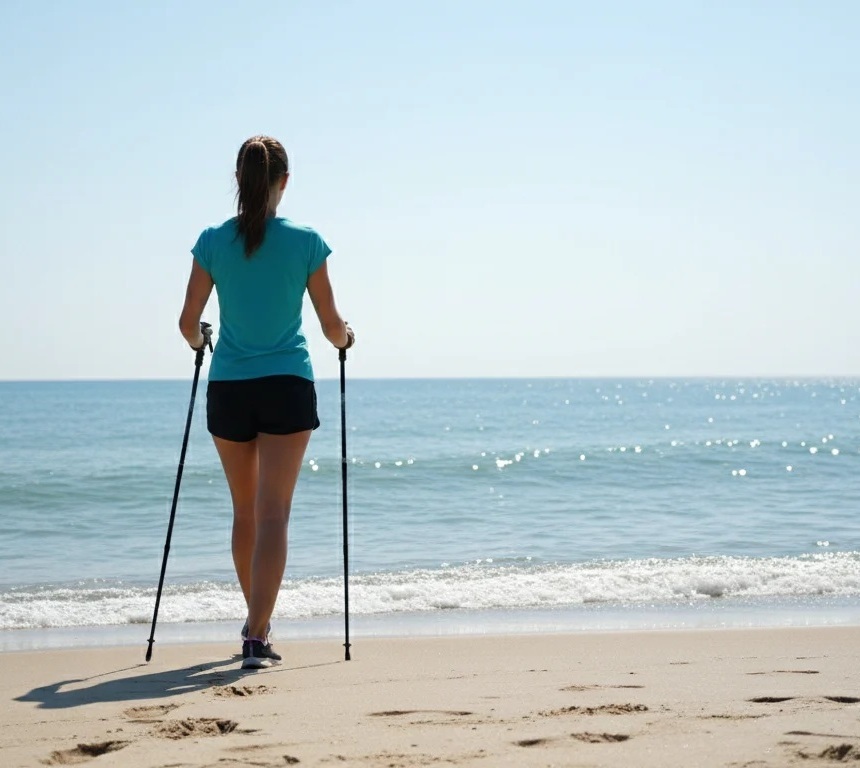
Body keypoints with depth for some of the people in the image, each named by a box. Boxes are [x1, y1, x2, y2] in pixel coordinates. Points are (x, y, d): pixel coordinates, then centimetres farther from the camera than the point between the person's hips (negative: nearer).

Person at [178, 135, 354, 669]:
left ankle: (257, 621, 32)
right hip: (287, 388, -2)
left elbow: (189, 322, 1)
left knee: (245, 511, 18)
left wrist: (199, 342, 24)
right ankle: (257, 635, -13)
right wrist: (346, 338, 23)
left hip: (228, 389, 2)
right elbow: (333, 327, 0)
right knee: (273, 514, -4)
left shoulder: (213, 241, -1)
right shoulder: (306, 242, -4)